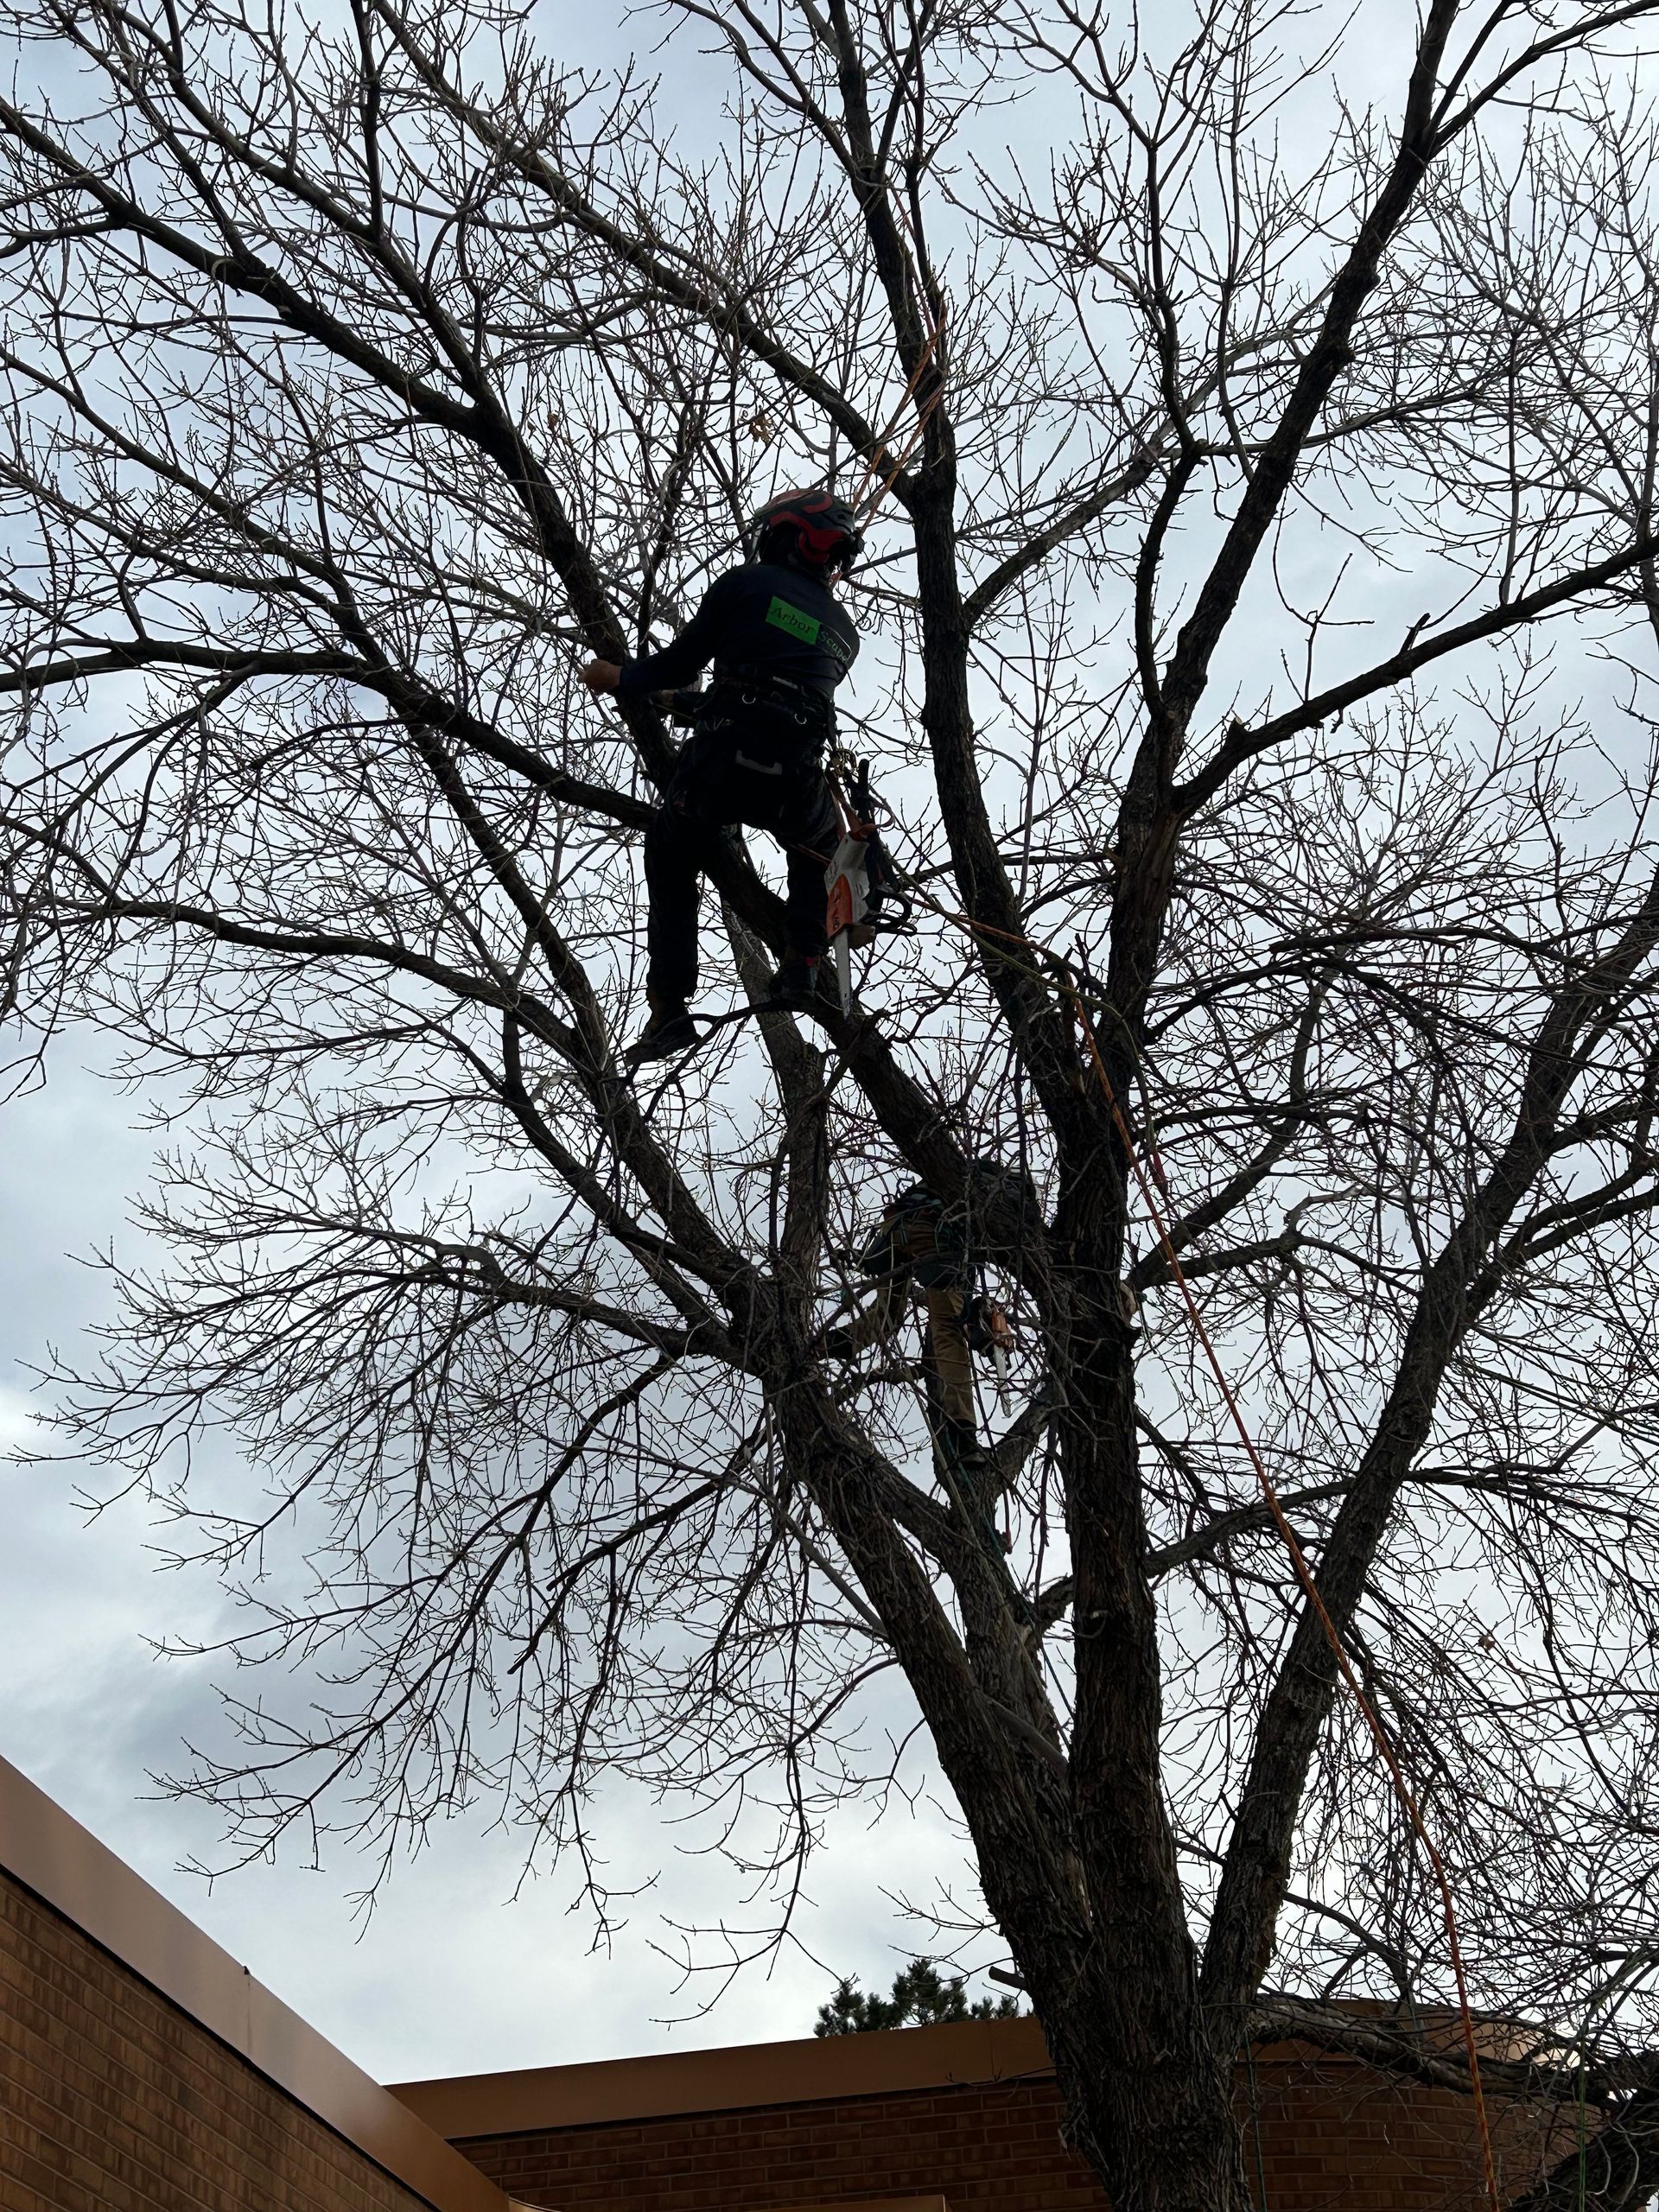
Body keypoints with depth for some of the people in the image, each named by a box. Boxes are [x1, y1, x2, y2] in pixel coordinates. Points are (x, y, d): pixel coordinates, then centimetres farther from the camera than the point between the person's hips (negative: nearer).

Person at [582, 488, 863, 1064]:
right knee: (818, 853, 36)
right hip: (796, 780, 3)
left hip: (719, 762, -3)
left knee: (670, 871, 20)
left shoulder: (746, 583, 8)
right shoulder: (843, 631, 22)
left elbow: (679, 664, 8)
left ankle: (669, 1009, 9)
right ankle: (801, 966, 19)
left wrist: (618, 678, 25)